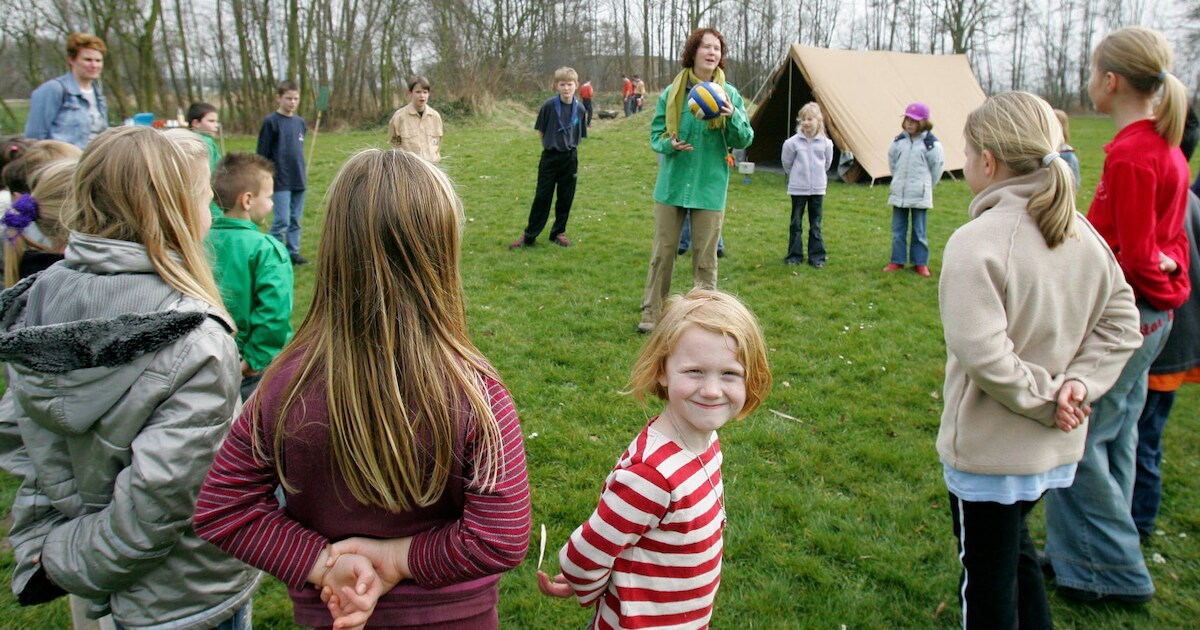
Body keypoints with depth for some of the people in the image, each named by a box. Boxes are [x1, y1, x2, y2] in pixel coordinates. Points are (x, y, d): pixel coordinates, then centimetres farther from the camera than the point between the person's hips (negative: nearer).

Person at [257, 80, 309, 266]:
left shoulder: (300, 122, 10)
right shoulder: (270, 122, -7)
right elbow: (262, 153, -6)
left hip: (299, 180, 6)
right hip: (280, 181, -6)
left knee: (296, 220, 11)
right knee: (282, 221, -6)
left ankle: (293, 252, 21)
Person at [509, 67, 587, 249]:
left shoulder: (579, 109, -3)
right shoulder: (549, 105, -11)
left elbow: (580, 136, 9)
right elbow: (540, 130, 0)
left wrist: (570, 147, 5)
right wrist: (549, 146, 4)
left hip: (570, 159, 3)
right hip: (550, 158, -2)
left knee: (566, 198, 8)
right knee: (542, 197, 1)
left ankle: (559, 232, 23)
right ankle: (529, 235, 8)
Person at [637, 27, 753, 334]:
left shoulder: (730, 94, 1)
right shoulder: (672, 93, 1)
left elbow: (745, 140, -2)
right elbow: (656, 133, 8)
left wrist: (733, 117, -21)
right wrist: (669, 144, -14)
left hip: (710, 187, -1)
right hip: (672, 184, 1)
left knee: (705, 257, 6)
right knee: (662, 253, 7)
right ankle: (651, 314, 19)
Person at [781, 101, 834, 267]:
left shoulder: (825, 143, -4)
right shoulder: (793, 142, -9)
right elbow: (787, 163, 5)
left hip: (818, 188, 1)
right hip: (798, 188, -1)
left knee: (815, 225, 8)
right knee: (796, 224, 7)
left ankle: (817, 257, 15)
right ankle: (794, 256, 16)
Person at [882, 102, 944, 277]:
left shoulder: (931, 144, -11)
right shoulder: (899, 141, 1)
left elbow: (937, 167, -1)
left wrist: (926, 185, 8)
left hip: (920, 195, -4)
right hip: (899, 193, 4)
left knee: (919, 231, 4)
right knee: (898, 230, 10)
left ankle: (920, 263, 13)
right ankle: (897, 261, 19)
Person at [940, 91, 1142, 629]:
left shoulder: (977, 242, -23)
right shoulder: (1083, 233, 1)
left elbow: (984, 353, -28)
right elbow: (1121, 323, 4)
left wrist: (1044, 400, -15)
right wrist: (1078, 383, -6)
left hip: (989, 449, -7)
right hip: (1055, 448, 7)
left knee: (987, 577, 11)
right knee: (1015, 547, 28)